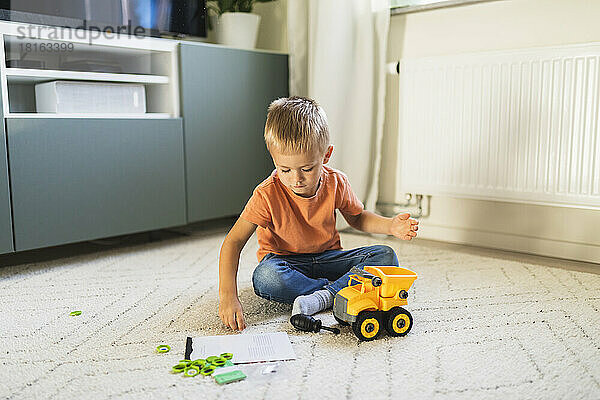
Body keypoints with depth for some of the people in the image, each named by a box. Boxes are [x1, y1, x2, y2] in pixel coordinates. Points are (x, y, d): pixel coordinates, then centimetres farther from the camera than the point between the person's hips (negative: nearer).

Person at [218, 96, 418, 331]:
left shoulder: (336, 183, -11)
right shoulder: (268, 194, -22)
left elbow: (357, 218, 10)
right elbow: (234, 241, -23)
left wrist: (391, 226, -10)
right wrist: (228, 296, -35)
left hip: (327, 257, 4)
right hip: (284, 262, -3)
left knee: (386, 257, -17)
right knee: (265, 278, -38)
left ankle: (323, 296, -30)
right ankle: (337, 289, -23)